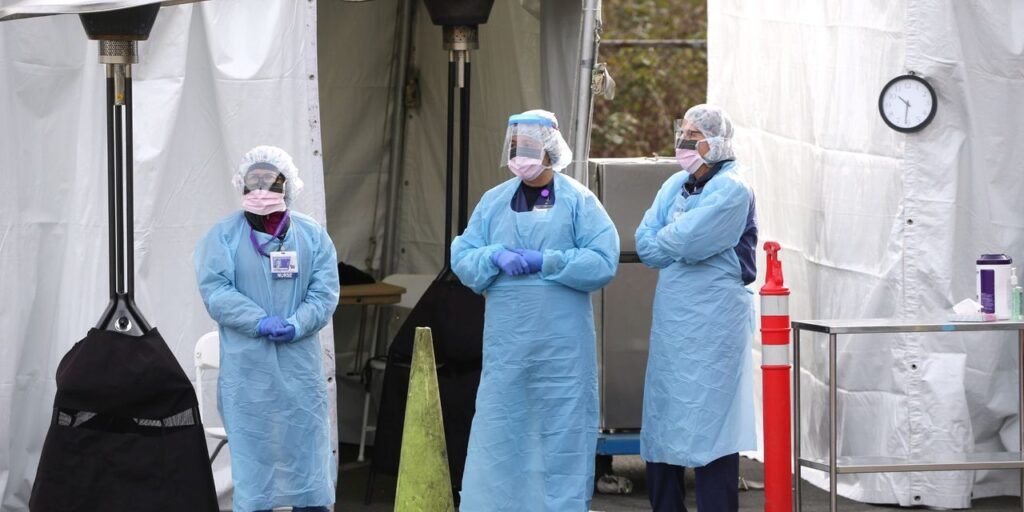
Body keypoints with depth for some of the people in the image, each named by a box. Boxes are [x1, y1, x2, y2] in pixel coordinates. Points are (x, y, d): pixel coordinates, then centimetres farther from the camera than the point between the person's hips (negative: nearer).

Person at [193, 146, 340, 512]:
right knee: (251, 450, 1)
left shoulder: (312, 235, 8)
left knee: (307, 445, 2)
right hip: (247, 366, -2)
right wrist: (261, 322, -20)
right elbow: (215, 290, -9)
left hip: (300, 362, 2)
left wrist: (296, 324, -17)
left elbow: (325, 291, 1)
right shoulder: (223, 236, 2)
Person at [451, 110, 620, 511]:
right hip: (506, 339, 3)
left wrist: (545, 261, -13)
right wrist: (496, 256, -11)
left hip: (562, 342, -3)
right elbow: (462, 258, 9)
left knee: (563, 432, 1)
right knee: (498, 429, 2)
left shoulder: (578, 200, 2)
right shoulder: (494, 201, 13)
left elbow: (603, 261, -7)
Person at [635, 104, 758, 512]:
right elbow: (645, 242, 6)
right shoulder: (675, 186, 14)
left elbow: (683, 244, -18)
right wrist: (672, 246, -10)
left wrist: (662, 244, 1)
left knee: (709, 427, -8)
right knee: (662, 427, 10)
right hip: (671, 321, 8)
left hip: (711, 324, -8)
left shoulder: (731, 191, -10)